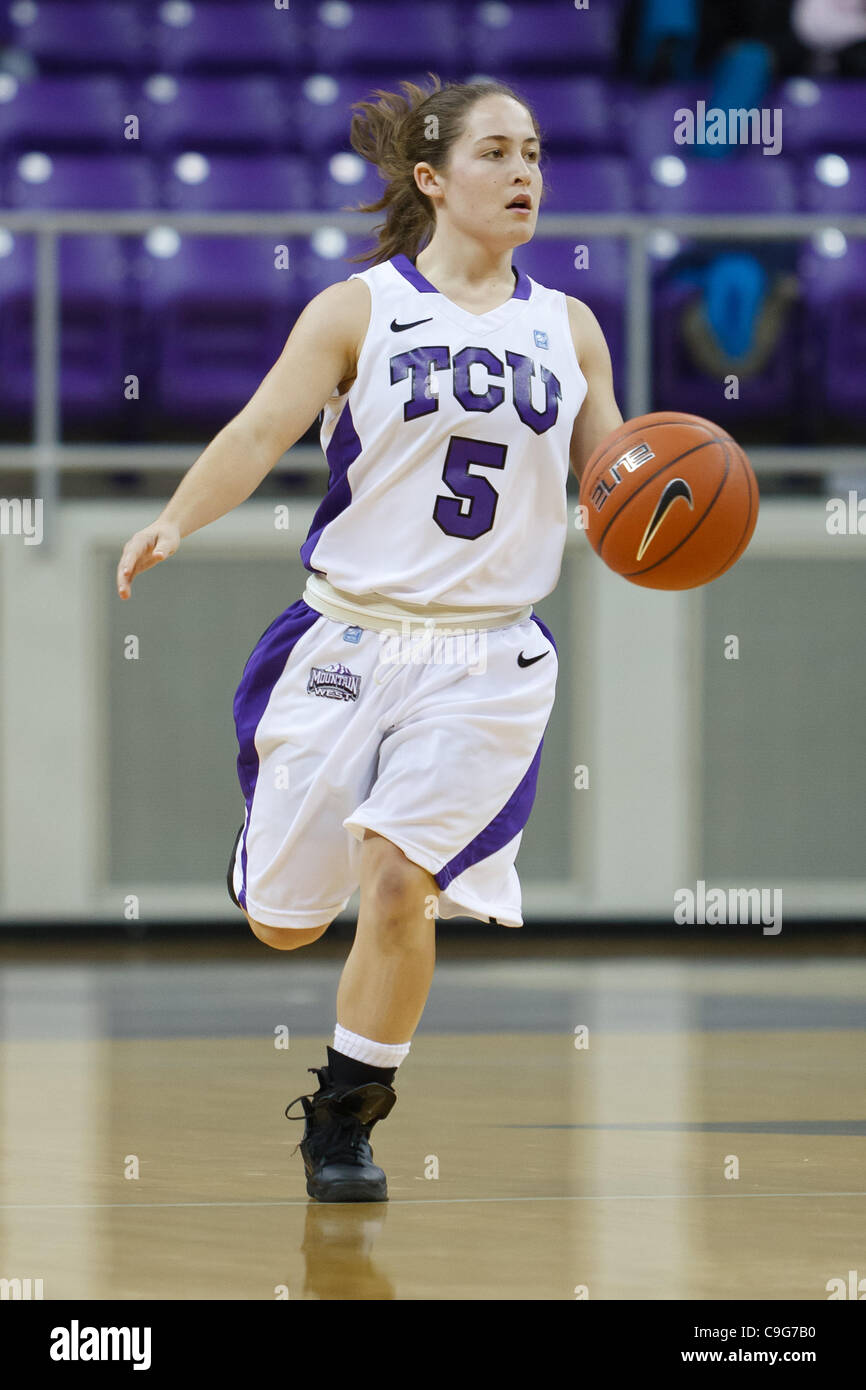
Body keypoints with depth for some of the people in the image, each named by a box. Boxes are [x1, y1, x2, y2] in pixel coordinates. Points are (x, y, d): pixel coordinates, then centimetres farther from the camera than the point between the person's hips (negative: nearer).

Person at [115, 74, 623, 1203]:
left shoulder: (566, 328, 9)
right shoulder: (360, 311, 0)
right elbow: (259, 435, -9)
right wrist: (177, 521, -27)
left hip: (488, 662, 1)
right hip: (350, 637, -1)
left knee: (398, 878, -18)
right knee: (285, 924, 6)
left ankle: (345, 1120, -1)